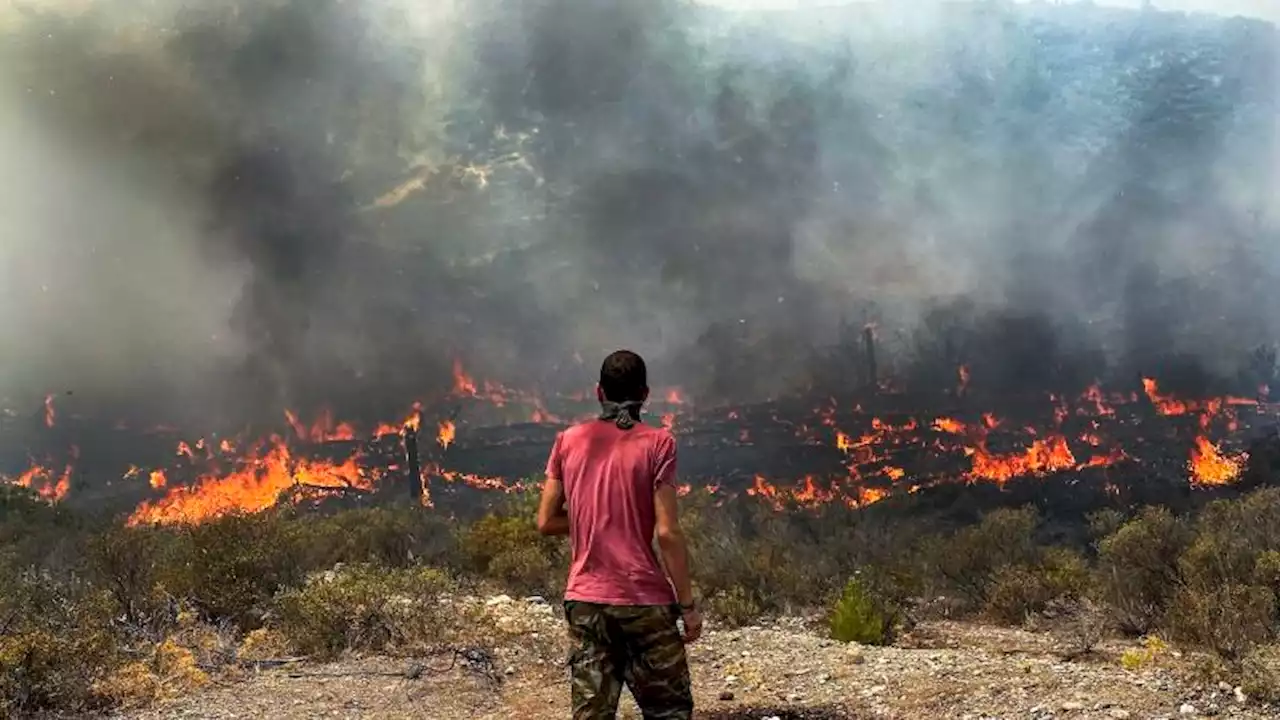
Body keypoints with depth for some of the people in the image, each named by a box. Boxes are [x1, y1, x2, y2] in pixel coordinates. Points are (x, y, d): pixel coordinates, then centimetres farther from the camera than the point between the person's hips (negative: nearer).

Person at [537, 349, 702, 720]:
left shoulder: (569, 441, 4)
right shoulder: (656, 443, -7)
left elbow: (546, 522, 5)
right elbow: (667, 532, -11)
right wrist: (688, 605, -5)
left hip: (585, 601, 3)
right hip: (645, 600, -3)